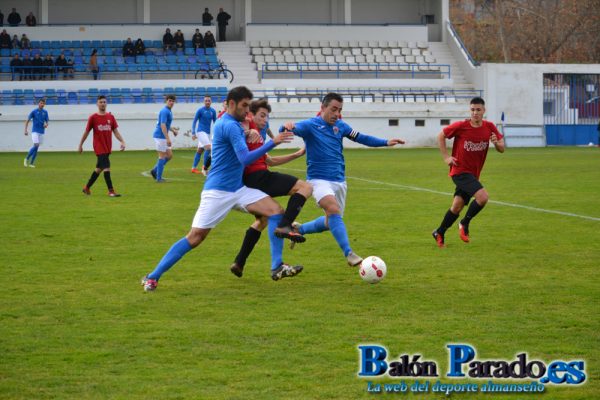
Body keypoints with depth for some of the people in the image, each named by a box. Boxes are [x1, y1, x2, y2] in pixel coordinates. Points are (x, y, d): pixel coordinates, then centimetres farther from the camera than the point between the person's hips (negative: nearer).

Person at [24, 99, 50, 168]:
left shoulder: (45, 112, 7)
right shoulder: (34, 112, -3)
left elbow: (47, 121, 8)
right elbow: (27, 121, -1)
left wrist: (46, 124, -16)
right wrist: (25, 130, -9)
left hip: (41, 132, 4)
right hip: (35, 131, -4)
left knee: (36, 147, 4)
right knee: (36, 145, -18)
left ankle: (31, 163, 10)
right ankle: (27, 159, -2)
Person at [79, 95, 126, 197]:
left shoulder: (111, 117, 6)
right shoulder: (93, 118, -4)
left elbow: (115, 131, 5)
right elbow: (86, 132, 3)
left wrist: (122, 141, -9)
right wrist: (80, 145, 7)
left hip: (108, 148, 5)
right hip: (99, 148, -5)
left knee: (99, 168, 15)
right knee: (106, 167, -15)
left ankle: (87, 187, 31)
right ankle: (111, 191, -14)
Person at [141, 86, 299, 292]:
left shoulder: (229, 123, 14)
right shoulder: (230, 125, -16)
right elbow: (245, 159, -25)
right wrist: (273, 143, -28)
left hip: (238, 189, 9)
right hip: (218, 191, -9)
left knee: (276, 210, -7)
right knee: (195, 237, -9)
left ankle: (277, 267, -8)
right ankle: (152, 277, 0)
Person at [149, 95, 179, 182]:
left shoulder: (169, 111, 15)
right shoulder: (165, 111, -16)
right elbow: (162, 125, -24)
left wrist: (173, 130, 16)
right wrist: (168, 138, -28)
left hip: (163, 137, 10)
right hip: (160, 136, -10)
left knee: (169, 155, 11)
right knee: (162, 156, -5)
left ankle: (155, 171, 17)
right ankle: (159, 178, 1)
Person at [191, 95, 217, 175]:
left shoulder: (213, 111, 6)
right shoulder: (200, 110, -7)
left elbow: (215, 122, 15)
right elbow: (194, 121, -3)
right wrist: (193, 133, -8)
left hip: (208, 133, 6)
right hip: (201, 132, -6)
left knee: (200, 150, 11)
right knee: (209, 148, -20)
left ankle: (194, 168, 21)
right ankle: (205, 168, -13)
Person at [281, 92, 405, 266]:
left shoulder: (340, 126, 8)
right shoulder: (310, 125, -9)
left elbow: (362, 138, 15)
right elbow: (293, 129, -25)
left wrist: (386, 142, 7)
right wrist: (288, 126, -50)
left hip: (339, 180, 7)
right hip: (319, 180, -7)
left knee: (331, 222, 12)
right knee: (334, 210, -30)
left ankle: (299, 229, 36)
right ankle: (349, 253, -32)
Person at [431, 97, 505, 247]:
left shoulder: (490, 127, -2)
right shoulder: (461, 126, -14)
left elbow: (501, 149, 2)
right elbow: (441, 136, 0)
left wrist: (496, 143, -21)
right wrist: (446, 157, -6)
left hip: (473, 173, 5)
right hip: (460, 171, -5)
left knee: (457, 206, 10)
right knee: (483, 196, -23)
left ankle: (439, 233, 29)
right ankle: (465, 224, -2)